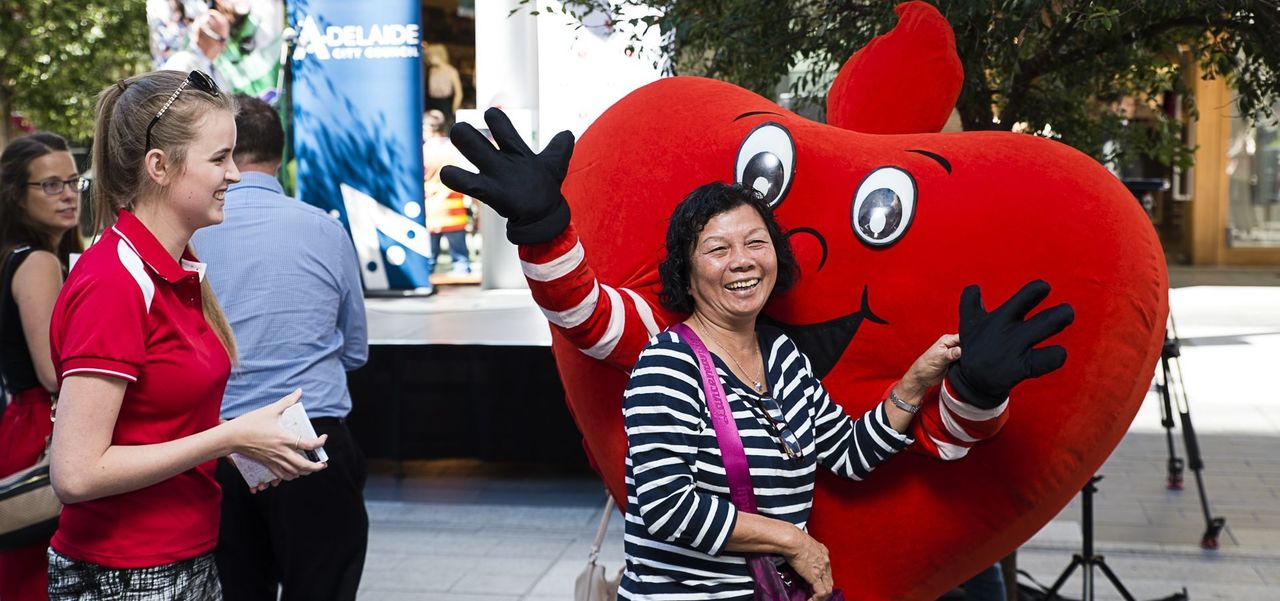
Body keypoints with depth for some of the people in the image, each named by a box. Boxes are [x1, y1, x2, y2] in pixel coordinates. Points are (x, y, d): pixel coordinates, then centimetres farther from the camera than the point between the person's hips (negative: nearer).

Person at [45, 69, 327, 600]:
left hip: (191, 558, 8)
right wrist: (231, 437, -19)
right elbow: (76, 473, -24)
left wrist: (243, 445, 0)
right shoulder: (113, 282, -19)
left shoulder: (181, 272, 8)